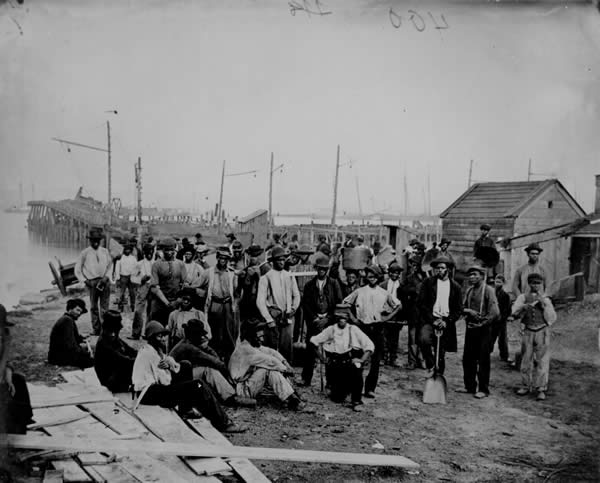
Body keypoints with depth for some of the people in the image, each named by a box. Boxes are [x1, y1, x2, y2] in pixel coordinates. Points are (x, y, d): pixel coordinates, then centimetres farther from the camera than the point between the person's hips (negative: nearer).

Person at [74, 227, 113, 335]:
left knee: (104, 306, -3)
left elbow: (110, 266, 13)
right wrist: (85, 281, -4)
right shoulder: (85, 253, 2)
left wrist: (106, 277, -3)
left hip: (104, 281, 1)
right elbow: (77, 270, 6)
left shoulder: (105, 251, 9)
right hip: (92, 282, -1)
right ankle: (96, 329, 10)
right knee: (94, 307, 3)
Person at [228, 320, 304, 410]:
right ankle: (290, 400, -26)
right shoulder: (245, 349, -25)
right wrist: (285, 369, -17)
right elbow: (269, 361, -26)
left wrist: (284, 362, -11)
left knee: (273, 369, -2)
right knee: (267, 369, -26)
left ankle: (292, 396, -10)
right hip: (243, 390, -10)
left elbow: (270, 352, 4)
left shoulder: (252, 345, 4)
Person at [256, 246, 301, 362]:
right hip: (273, 316, -3)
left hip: (287, 317, 3)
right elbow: (260, 301, -6)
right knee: (271, 348, -2)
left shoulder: (290, 277, 11)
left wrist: (294, 308, -1)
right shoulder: (266, 278, -2)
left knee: (286, 347, 0)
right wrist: (269, 320, -11)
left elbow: (296, 295, 18)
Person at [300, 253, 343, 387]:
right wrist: (315, 319, -7)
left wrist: (327, 319, -6)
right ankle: (306, 379, 7)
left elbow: (339, 304, 2)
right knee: (310, 351, -1)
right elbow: (305, 304, 6)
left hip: (330, 321, -1)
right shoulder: (309, 285, 10)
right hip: (314, 322, 1)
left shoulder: (334, 283, 7)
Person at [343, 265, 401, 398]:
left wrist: (388, 317, 3)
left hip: (377, 328, 1)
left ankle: (370, 388, 9)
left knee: (376, 361, 1)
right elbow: (344, 303, 10)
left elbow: (399, 305, 13)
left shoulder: (384, 293, 6)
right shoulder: (359, 292, 3)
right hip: (362, 327, -1)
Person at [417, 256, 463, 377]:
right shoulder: (428, 282, 4)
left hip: (446, 324, 2)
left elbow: (459, 309, 8)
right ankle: (430, 364, -8)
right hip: (429, 320, -2)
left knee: (441, 356, 4)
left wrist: (447, 322, -8)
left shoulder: (455, 287, 9)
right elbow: (421, 303, -1)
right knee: (424, 339, -33)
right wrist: (432, 320, -11)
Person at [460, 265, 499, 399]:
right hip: (470, 328, 6)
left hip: (483, 329, -6)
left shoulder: (488, 290, -8)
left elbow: (494, 313, -13)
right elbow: (463, 307, 14)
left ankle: (483, 389, 9)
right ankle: (470, 386, 21)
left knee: (483, 360, 1)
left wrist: (482, 323, -11)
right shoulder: (469, 290, 12)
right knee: (468, 358, 10)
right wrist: (468, 311, -7)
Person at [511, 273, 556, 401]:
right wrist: (524, 306, -22)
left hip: (542, 332, -1)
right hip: (527, 332, 1)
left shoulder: (546, 300, 8)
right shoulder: (523, 297, 8)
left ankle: (541, 389, 1)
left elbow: (552, 318, 0)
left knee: (542, 360, -4)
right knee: (526, 360, 7)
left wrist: (544, 304, -10)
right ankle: (526, 386, 19)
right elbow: (514, 312, -4)